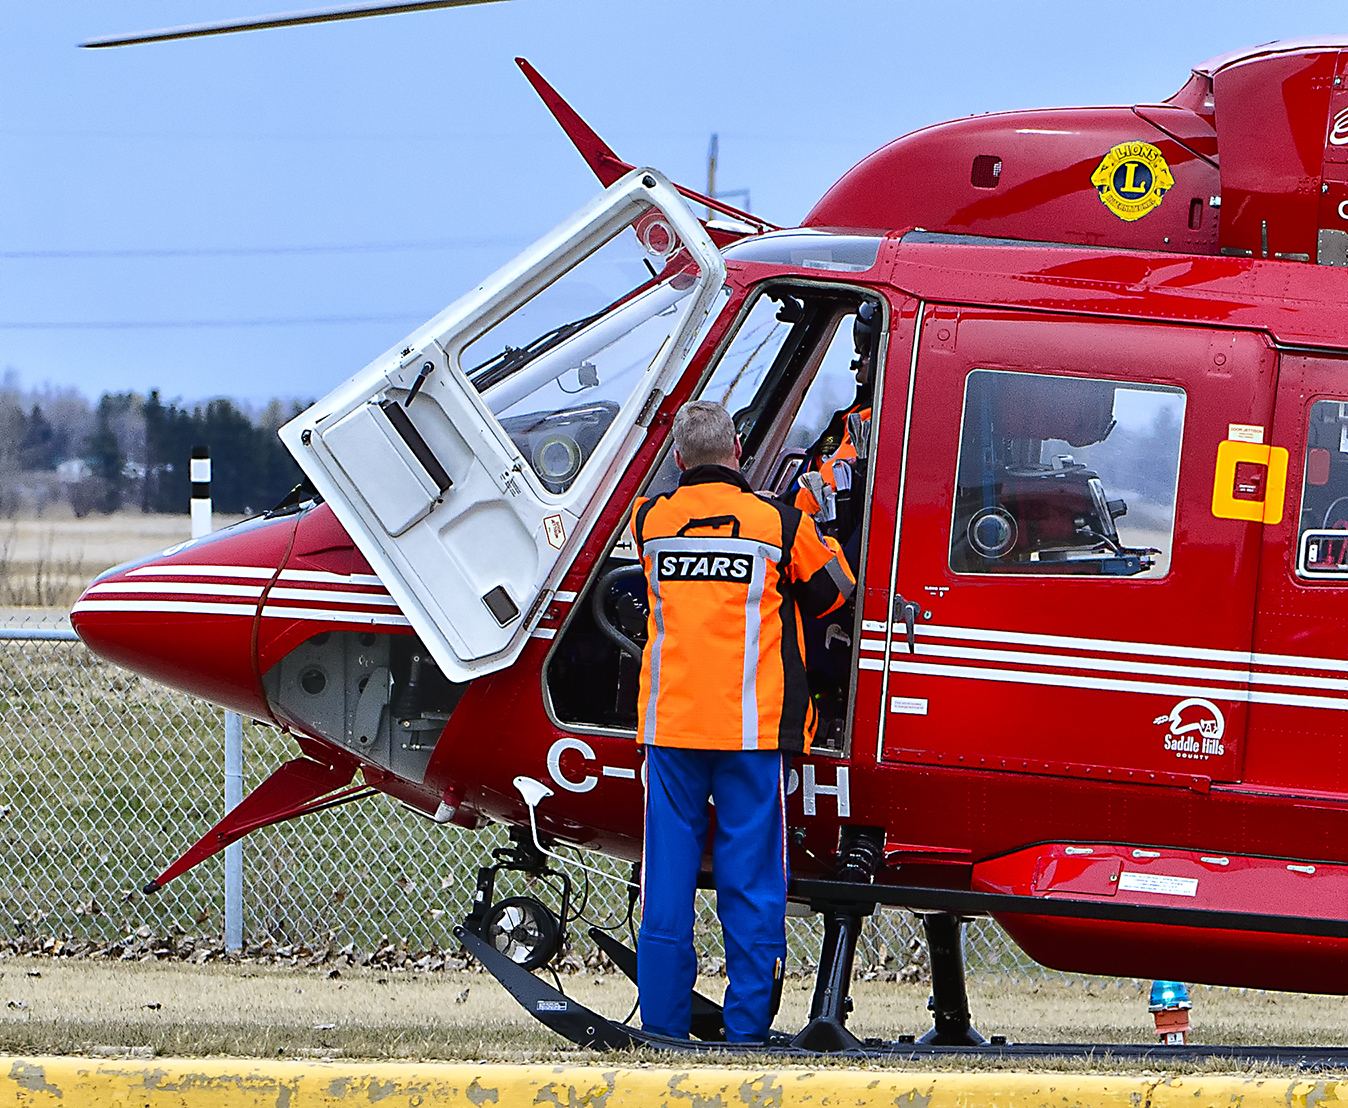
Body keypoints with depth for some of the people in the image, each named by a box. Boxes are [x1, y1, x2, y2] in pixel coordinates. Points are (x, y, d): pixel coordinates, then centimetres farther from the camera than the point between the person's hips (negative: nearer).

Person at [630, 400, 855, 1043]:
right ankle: (747, 1027, 2)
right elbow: (832, 594, 11)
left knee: (667, 876, 7)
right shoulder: (779, 524, -4)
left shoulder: (650, 521, 2)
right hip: (749, 726, -2)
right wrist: (817, 526, 27)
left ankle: (662, 1022, 7)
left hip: (669, 725, 2)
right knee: (750, 880, 3)